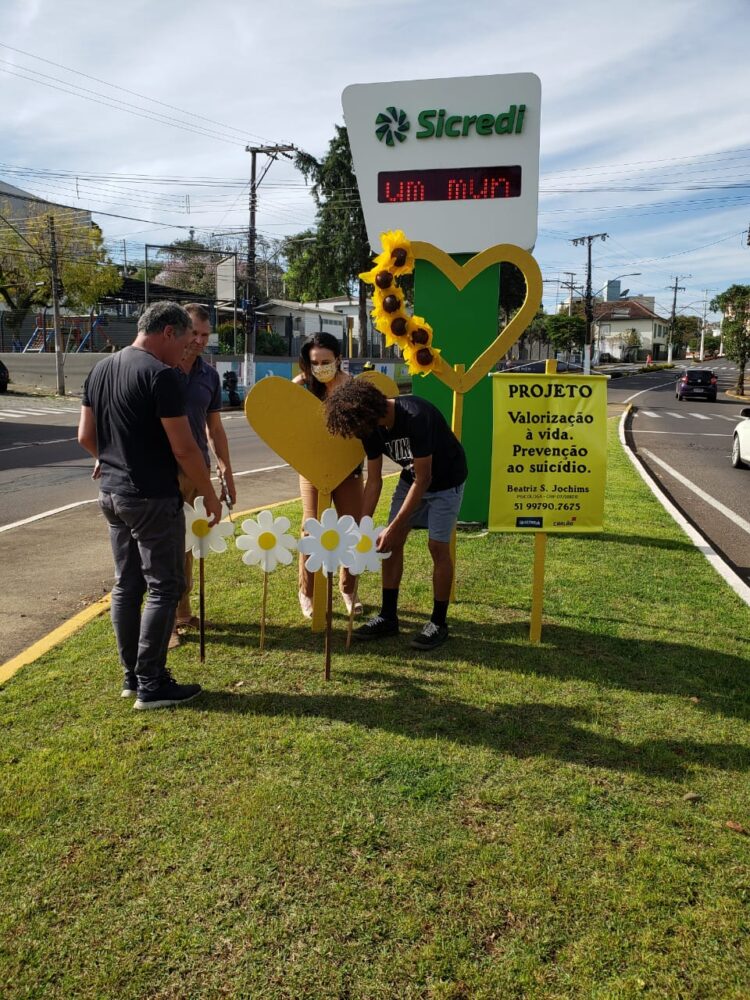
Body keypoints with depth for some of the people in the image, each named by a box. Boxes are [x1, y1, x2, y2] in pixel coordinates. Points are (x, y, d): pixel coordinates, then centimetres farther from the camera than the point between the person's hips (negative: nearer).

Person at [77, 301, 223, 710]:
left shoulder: (100, 369, 9)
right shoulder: (160, 374, -16)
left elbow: (85, 435, 14)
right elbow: (184, 448, -18)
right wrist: (210, 494, -8)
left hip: (111, 493, 9)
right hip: (152, 498, -8)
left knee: (126, 585, 15)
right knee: (163, 588, 1)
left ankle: (131, 676, 23)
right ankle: (151, 685, 6)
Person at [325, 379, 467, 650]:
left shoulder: (416, 417, -36)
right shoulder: (371, 427, -14)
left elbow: (423, 480, -32)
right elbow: (374, 480, -6)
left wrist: (393, 528, -30)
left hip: (445, 480, -6)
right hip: (412, 477, 7)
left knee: (437, 547, -8)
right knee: (391, 544, 1)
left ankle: (439, 623, 6)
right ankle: (388, 617, 11)